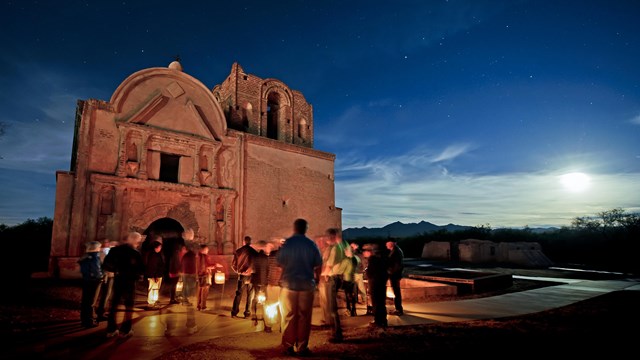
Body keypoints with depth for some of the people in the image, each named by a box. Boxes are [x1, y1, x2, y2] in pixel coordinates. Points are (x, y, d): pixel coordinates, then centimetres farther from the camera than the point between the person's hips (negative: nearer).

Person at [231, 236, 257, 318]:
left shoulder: (238, 251, -3)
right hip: (251, 276, -2)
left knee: (238, 294, 12)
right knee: (250, 295, 10)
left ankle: (234, 312, 10)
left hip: (241, 275, 2)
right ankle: (247, 312, 10)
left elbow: (233, 264, 1)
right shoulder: (254, 252, -9)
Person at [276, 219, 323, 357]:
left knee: (288, 317, 9)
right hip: (307, 284, 0)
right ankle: (302, 347, 11)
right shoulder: (311, 244, -2)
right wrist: (315, 278, 17)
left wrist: (281, 278, 12)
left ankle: (288, 347, 13)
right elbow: (318, 265, 1)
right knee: (304, 317, 7)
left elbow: (279, 263, -5)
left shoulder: (287, 243, -6)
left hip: (289, 284, 0)